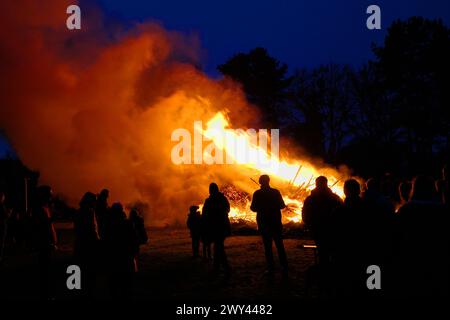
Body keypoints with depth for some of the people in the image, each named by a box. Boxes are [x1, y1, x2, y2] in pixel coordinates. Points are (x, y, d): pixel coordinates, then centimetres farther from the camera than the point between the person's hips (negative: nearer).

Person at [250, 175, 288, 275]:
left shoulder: (257, 194, -8)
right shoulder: (275, 192, -4)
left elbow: (253, 208, -5)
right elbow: (282, 205, 1)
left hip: (264, 223, -1)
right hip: (276, 223, 1)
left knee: (268, 247, 4)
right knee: (280, 245, 7)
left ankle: (271, 269, 1)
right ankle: (284, 268, 3)